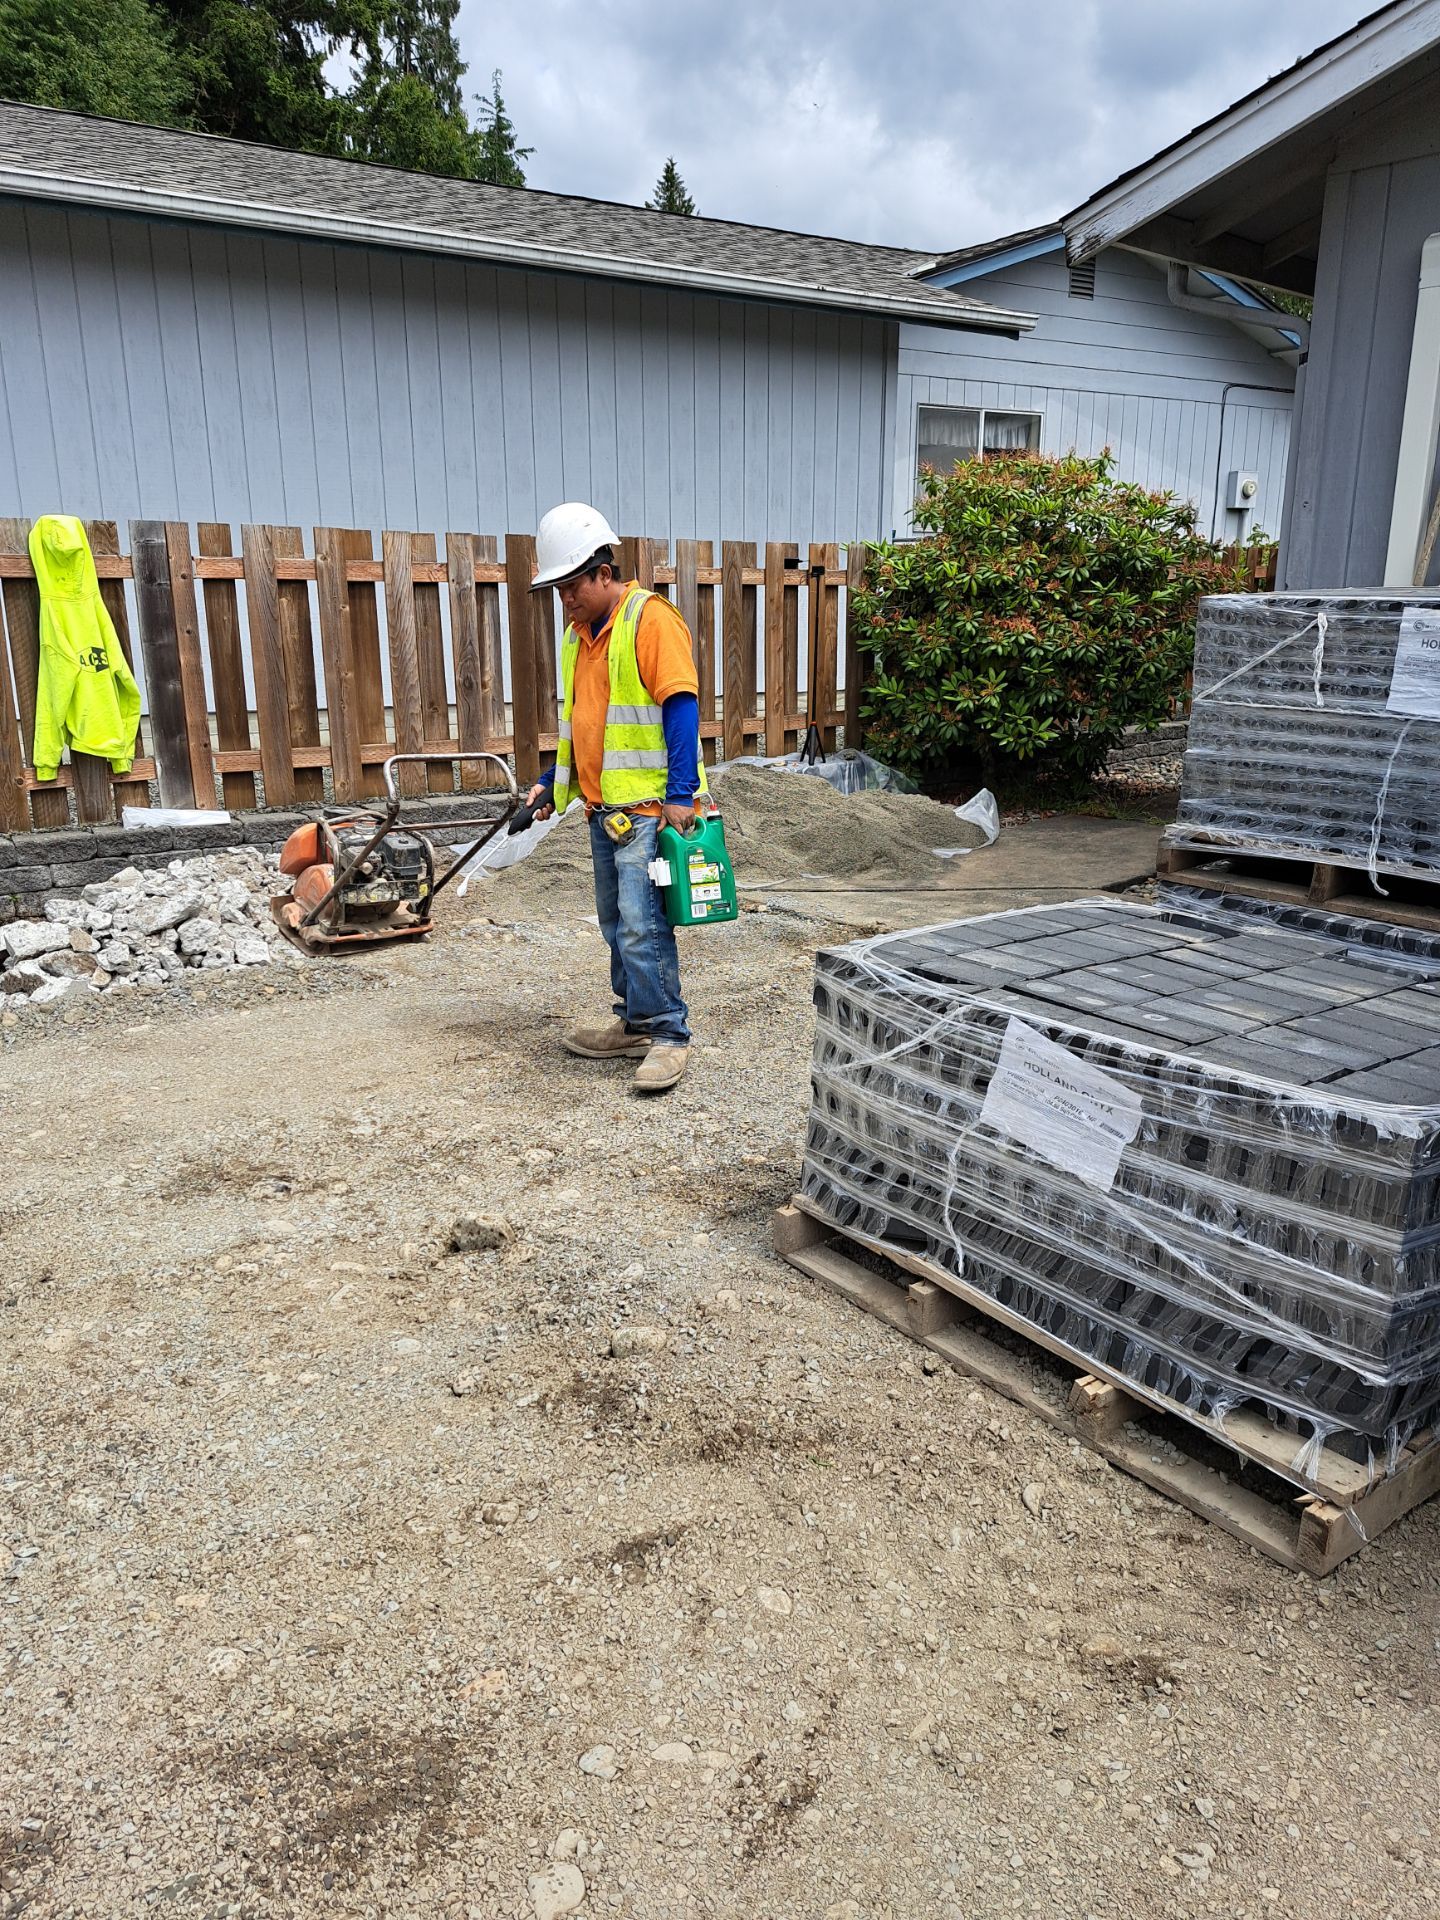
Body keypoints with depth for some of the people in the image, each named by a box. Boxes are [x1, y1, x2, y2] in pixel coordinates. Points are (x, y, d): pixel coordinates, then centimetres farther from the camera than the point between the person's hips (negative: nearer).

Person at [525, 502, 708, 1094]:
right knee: (617, 926, 13)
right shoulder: (578, 634, 16)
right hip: (602, 808, 9)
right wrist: (552, 782, 16)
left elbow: (680, 707, -18)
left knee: (641, 927, -11)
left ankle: (668, 1035, -1)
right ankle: (635, 1023, 24)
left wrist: (680, 794, -23)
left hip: (649, 807, -9)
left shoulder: (651, 619, -11)